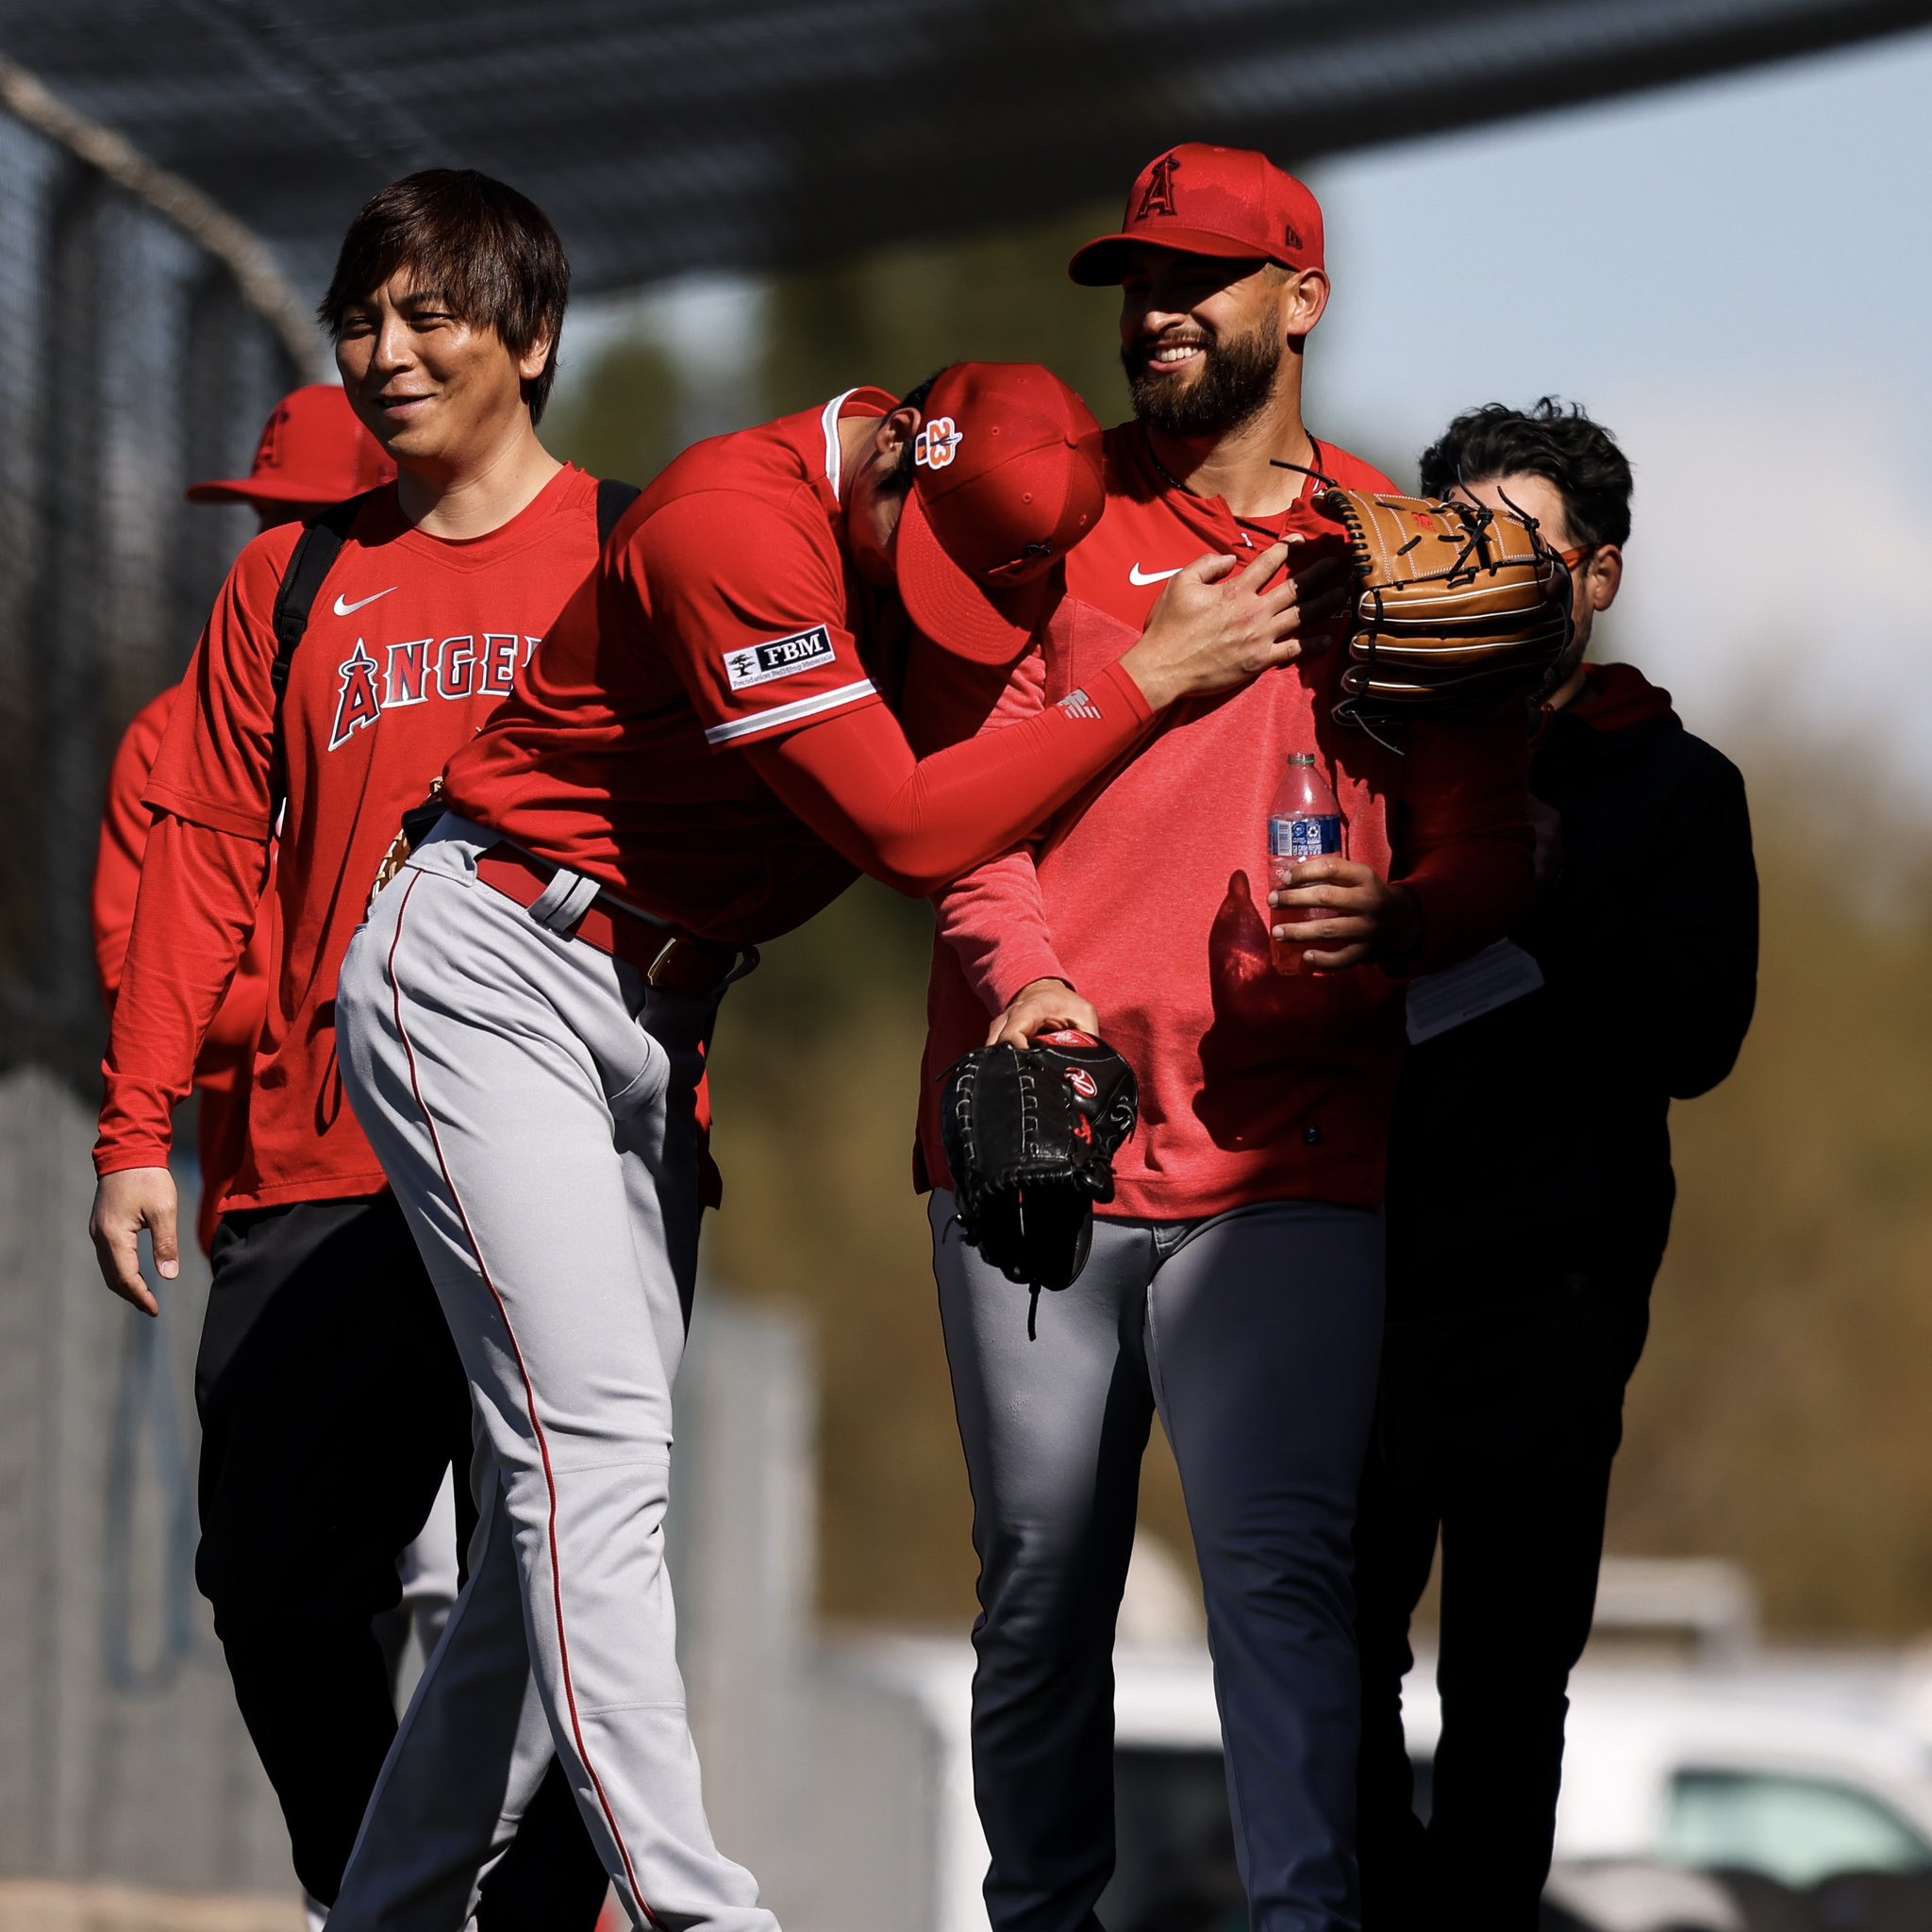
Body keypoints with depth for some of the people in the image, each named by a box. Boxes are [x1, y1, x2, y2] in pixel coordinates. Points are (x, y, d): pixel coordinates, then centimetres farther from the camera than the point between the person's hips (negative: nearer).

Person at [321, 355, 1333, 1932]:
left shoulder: (961, 524, 4)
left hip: (654, 1018, 9)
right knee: (598, 1461, -16)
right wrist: (1149, 681, -22)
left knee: (590, 1496, 4)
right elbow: (903, 827, -25)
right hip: (491, 981, -9)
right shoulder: (737, 529, -23)